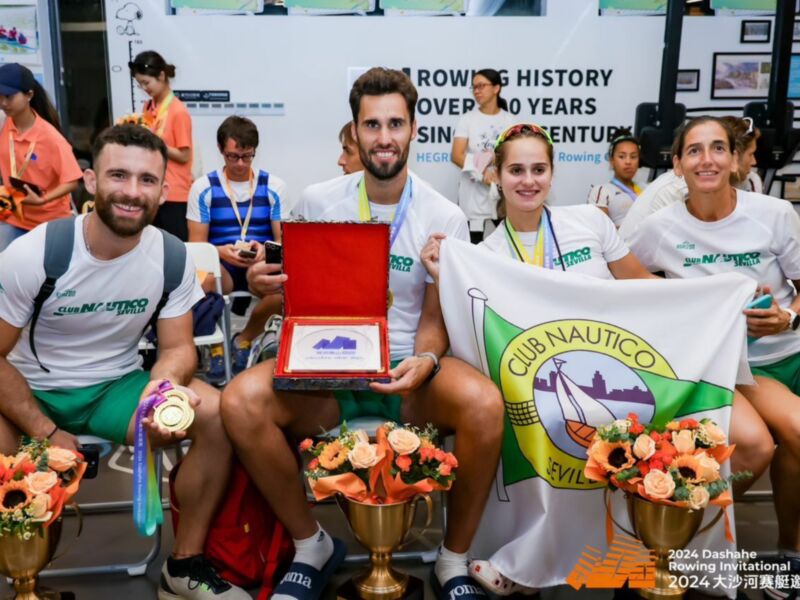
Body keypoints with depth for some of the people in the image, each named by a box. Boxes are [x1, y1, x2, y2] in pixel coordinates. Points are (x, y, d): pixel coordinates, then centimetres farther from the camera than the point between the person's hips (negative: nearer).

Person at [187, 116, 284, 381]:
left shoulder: (274, 186, 7)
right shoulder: (203, 187, 5)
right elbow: (196, 244, 2)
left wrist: (265, 249, -18)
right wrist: (221, 252, -20)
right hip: (220, 266, 0)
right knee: (203, 280, -38)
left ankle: (245, 340, -4)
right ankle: (216, 344, -7)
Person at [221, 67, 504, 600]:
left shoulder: (444, 217, -1)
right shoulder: (318, 201, 4)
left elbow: (435, 319, 0)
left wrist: (425, 361, -22)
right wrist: (267, 286, -12)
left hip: (408, 367, -1)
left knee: (484, 404, -33)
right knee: (241, 400, -27)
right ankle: (311, 544, -1)